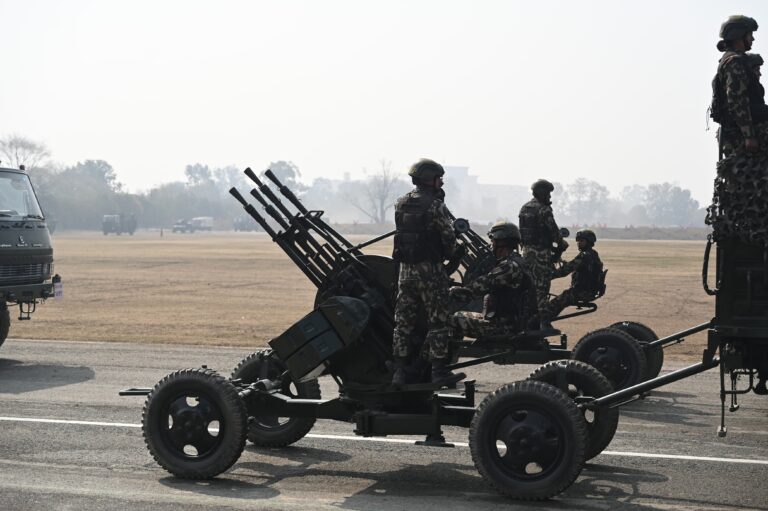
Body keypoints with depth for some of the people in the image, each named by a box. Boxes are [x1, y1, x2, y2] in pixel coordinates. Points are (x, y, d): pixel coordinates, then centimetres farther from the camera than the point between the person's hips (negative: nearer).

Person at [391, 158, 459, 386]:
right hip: (430, 271, -6)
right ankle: (439, 371, 4)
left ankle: (401, 371, 12)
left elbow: (405, 231, 11)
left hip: (405, 270, 6)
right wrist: (449, 252, 11)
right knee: (437, 322, 3)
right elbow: (449, 239, -10)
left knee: (404, 320, 10)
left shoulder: (400, 204, 6)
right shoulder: (435, 206, -12)